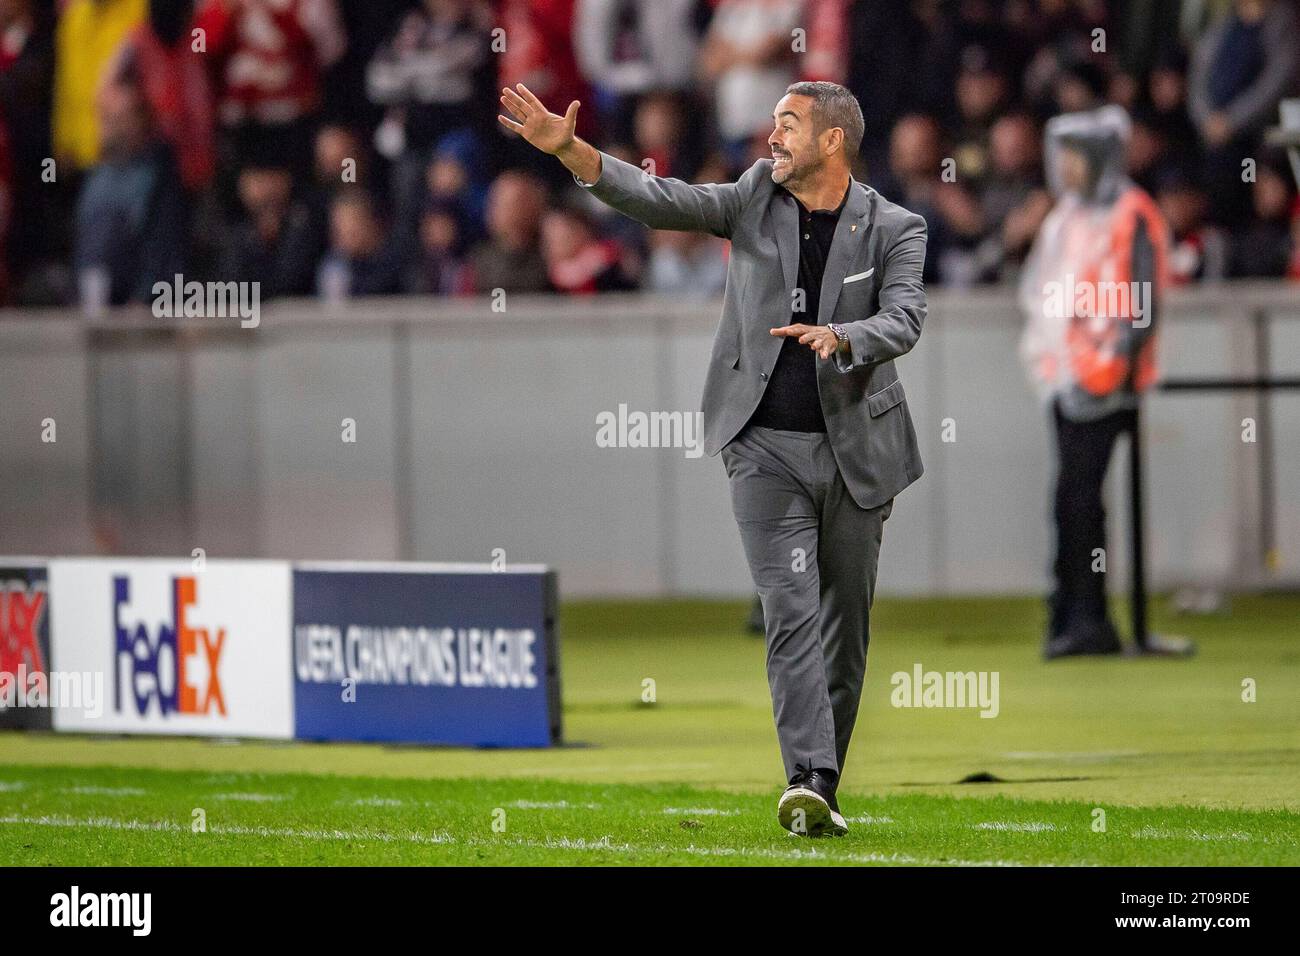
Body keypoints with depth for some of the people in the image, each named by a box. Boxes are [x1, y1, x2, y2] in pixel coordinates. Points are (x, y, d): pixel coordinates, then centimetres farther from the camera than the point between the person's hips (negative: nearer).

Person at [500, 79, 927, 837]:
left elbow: (904, 321, -15)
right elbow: (660, 201, -5)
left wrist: (838, 337, -36)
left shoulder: (894, 229, -2)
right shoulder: (757, 199, 3)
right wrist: (569, 149, -18)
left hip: (855, 450, 1)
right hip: (766, 447, 0)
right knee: (793, 611, -14)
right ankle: (808, 783, -25)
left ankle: (823, 790, 18)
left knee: (846, 624, 7)